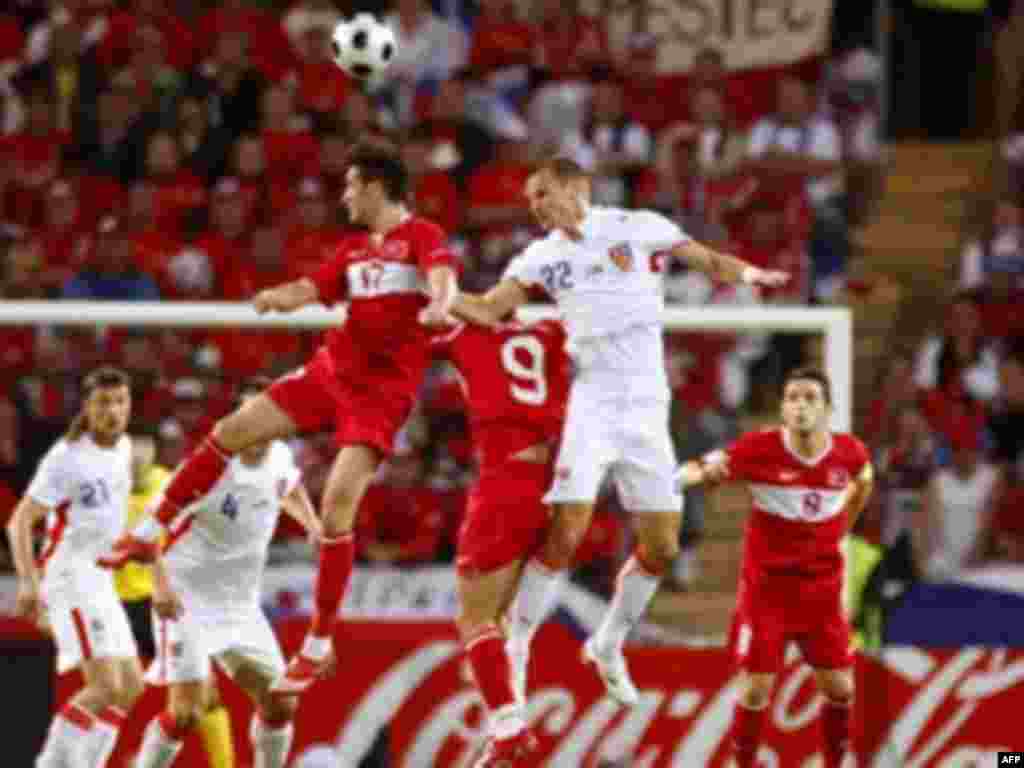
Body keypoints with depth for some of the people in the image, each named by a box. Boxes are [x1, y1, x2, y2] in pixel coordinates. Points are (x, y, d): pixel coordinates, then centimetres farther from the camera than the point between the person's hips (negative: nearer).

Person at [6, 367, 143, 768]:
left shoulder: (123, 448, 8)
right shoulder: (66, 457, -15)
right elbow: (20, 521, -18)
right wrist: (28, 582, -30)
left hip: (100, 583, 9)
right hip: (69, 579, -9)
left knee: (130, 688, 8)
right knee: (107, 686, -19)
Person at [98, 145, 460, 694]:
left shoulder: (421, 236, -8)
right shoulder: (354, 248, 16)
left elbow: (442, 274, -28)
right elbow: (311, 289, 9)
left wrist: (439, 305, -52)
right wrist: (277, 297, -15)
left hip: (382, 390, -7)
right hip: (334, 367, 7)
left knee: (337, 505, -17)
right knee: (229, 433, 2)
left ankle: (319, 644, -7)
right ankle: (148, 535, 16)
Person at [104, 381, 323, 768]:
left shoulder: (281, 460, -2)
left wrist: (314, 526, 7)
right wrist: (160, 583, -39)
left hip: (241, 605, 6)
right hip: (187, 602, -6)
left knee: (280, 705, 1)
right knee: (186, 713, -15)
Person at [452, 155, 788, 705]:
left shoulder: (638, 228, -1)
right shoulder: (542, 257, 4)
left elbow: (709, 261, 3)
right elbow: (488, 311, 1)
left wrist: (746, 273, -17)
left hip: (645, 410, 1)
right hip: (588, 405, -1)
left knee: (662, 548, 4)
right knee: (564, 535, -15)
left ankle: (608, 646, 25)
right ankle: (515, 648, -4)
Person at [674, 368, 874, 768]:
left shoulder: (850, 453, -8)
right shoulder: (759, 448, -18)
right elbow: (702, 470, -25)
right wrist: (702, 470, -48)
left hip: (822, 586, 3)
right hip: (766, 585, -3)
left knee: (840, 689, 4)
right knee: (756, 689, -7)